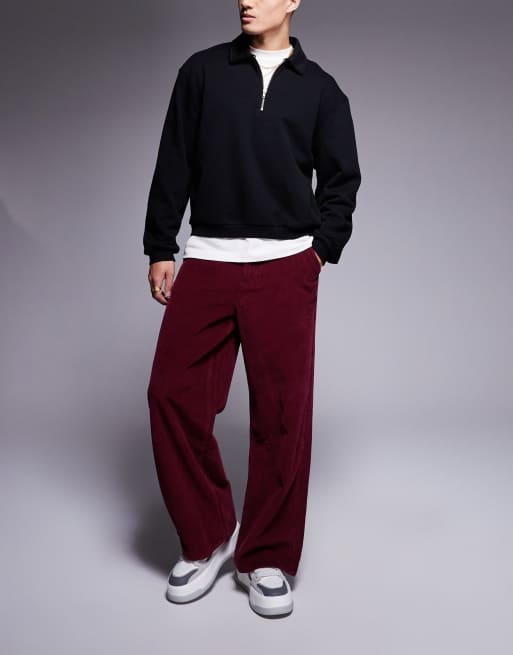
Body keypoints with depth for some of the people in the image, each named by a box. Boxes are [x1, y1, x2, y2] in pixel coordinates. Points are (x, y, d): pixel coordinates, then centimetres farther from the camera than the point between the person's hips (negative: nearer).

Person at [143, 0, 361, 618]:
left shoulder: (321, 89, 12)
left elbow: (341, 179, 14)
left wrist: (320, 250, 2)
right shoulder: (202, 71, 12)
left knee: (283, 412, -2)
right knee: (173, 396, -5)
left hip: (285, 268, 0)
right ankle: (208, 538, 16)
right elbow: (173, 165, 10)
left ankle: (266, 559, 15)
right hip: (206, 262, 1)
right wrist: (160, 249, 5)